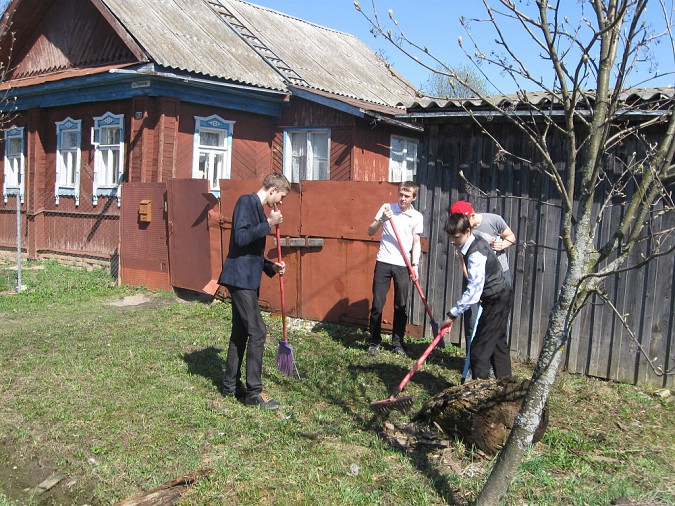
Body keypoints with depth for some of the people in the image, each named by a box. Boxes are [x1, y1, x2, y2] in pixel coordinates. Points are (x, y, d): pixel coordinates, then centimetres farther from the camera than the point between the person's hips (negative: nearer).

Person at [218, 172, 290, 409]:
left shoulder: (257, 206, 18)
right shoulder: (246, 202, -10)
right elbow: (241, 238, -23)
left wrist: (271, 266, 12)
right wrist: (268, 224, -20)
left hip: (247, 279, 10)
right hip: (240, 277, -10)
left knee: (240, 333, 15)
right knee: (257, 332, -9)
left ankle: (231, 386, 25)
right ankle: (253, 392, -1)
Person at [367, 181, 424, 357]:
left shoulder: (417, 217, 6)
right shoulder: (387, 208, 3)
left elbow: (416, 243, 9)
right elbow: (370, 232, 2)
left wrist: (415, 265, -1)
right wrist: (382, 220, -16)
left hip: (403, 265, 1)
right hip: (383, 262, -1)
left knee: (401, 306, 5)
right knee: (377, 304, 0)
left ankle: (397, 342, 19)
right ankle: (374, 342, 13)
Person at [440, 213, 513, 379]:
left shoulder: (476, 253, -28)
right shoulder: (476, 240, 3)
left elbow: (473, 290, -35)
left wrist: (452, 314, -35)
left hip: (496, 301, -11)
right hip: (501, 298, 11)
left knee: (479, 349, -11)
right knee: (498, 344, 18)